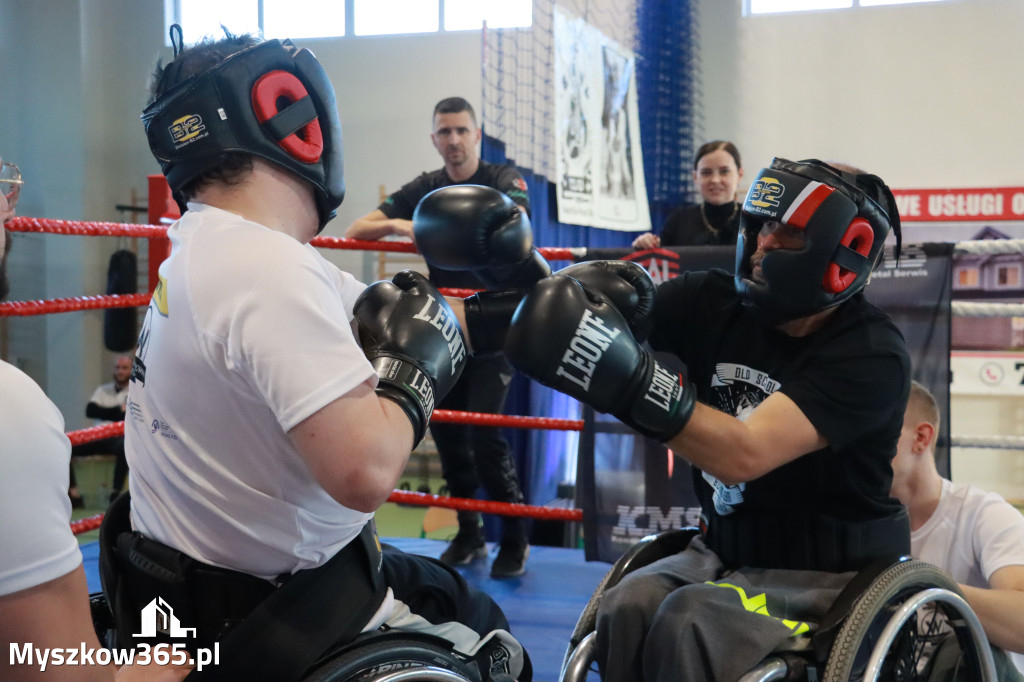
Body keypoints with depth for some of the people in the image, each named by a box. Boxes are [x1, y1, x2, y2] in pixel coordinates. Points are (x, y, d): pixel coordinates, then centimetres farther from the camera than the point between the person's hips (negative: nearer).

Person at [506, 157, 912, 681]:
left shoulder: (871, 354, -18)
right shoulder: (714, 303, -2)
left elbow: (743, 455, -29)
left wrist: (626, 377, -39)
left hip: (826, 575, -4)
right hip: (723, 549, 5)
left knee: (689, 623, -29)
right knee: (627, 608, -23)